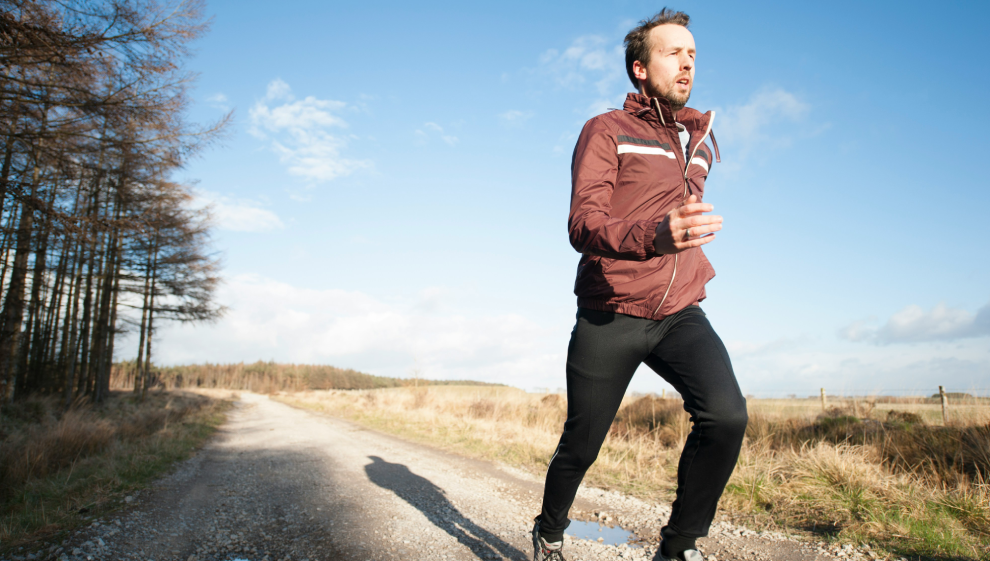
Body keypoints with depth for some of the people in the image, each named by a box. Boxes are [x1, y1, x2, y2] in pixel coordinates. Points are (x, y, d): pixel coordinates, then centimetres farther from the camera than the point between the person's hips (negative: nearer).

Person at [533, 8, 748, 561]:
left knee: (727, 414, -21)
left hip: (681, 313, 4)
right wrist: (654, 236, -35)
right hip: (609, 315, -4)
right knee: (581, 446, 5)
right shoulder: (606, 131, -2)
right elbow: (583, 223, -18)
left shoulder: (703, 140, 16)